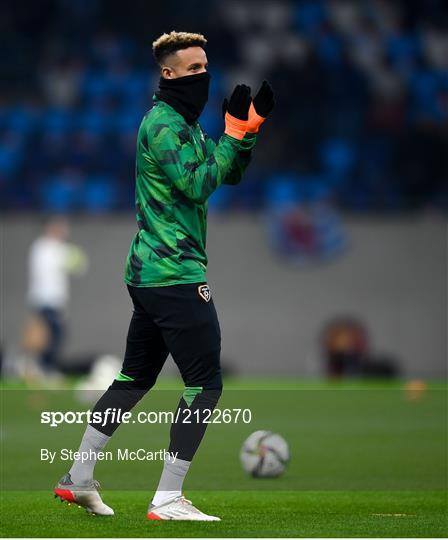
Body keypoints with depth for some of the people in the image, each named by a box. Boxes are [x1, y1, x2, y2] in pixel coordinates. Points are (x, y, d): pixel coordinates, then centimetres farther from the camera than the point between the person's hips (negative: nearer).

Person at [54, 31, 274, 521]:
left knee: (135, 377, 17)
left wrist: (250, 128, 6)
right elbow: (197, 185, -22)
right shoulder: (165, 123, -13)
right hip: (175, 274, -11)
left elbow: (229, 175, 19)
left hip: (148, 274, 11)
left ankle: (78, 480, 21)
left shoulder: (184, 124, 19)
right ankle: (167, 500, -8)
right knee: (204, 383, -8)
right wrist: (232, 134, -16)